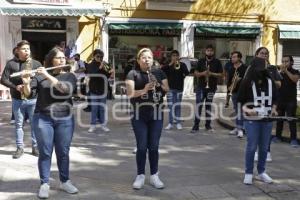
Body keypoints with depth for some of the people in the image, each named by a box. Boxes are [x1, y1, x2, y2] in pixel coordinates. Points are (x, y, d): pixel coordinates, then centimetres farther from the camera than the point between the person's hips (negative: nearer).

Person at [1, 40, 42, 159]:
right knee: (18, 124, 9)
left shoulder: (36, 63, 2)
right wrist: (15, 87, -16)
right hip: (17, 100, 0)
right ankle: (20, 148, 19)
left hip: (33, 99, 0)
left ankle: (35, 147, 17)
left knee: (34, 124, 5)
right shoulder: (11, 63, 1)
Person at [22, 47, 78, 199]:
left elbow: (65, 89, -15)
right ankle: (44, 184, 12)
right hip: (43, 118, -1)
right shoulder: (40, 75, 5)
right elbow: (30, 94, -2)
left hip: (65, 119, 1)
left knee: (63, 152, 8)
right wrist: (26, 83, -21)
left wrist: (48, 76, -20)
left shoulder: (70, 76, 5)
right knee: (45, 152, 2)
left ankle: (65, 182, 21)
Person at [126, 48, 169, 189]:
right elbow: (129, 94, -11)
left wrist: (159, 85, -10)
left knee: (154, 147, 8)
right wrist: (144, 90, -26)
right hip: (139, 115, -2)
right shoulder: (133, 74, -2)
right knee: (142, 147, 1)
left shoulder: (159, 72, 8)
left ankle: (154, 175, 19)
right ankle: (140, 176, 15)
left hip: (156, 115, 3)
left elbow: (167, 89, 9)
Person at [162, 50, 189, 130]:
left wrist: (179, 65, -19)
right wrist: (170, 64, -17)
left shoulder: (182, 65, 5)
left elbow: (187, 73, -10)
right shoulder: (168, 65, 6)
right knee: (170, 105, 0)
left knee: (178, 106, 5)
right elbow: (162, 70, -11)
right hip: (170, 88, 0)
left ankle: (178, 122, 12)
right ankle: (170, 123, 5)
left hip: (179, 88, 0)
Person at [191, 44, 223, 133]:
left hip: (211, 87, 0)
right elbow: (195, 73, 5)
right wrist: (202, 73, -14)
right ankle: (196, 125, -2)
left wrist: (212, 74, -15)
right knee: (198, 105, -5)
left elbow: (221, 74, 1)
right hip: (201, 87, 0)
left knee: (208, 105, 9)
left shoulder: (217, 62, 3)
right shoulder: (201, 61, 5)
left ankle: (208, 125, 19)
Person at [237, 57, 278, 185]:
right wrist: (247, 110, -20)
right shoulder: (247, 83, -5)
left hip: (267, 119, 4)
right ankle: (248, 173, 12)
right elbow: (241, 101, -3)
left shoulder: (270, 82, 5)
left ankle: (261, 172, 26)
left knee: (264, 147, 11)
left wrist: (273, 109, -1)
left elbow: (274, 99, 16)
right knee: (252, 146, -1)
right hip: (252, 120, -3)